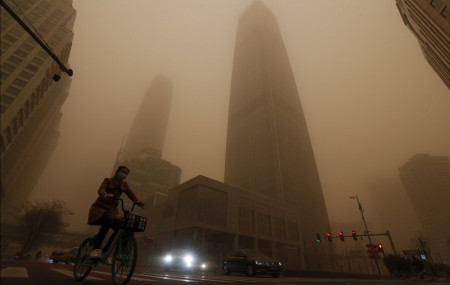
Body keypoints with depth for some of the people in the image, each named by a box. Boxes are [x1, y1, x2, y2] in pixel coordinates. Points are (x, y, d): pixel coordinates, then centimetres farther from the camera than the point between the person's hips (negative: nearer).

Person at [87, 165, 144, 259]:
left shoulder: (124, 185, 8)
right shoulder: (108, 181, -3)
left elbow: (130, 193, -7)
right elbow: (101, 190, -23)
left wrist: (137, 201, -27)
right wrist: (106, 195, -47)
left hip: (112, 210, 5)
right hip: (100, 208, -5)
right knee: (109, 220, -36)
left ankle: (105, 251, 0)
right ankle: (96, 249, -30)